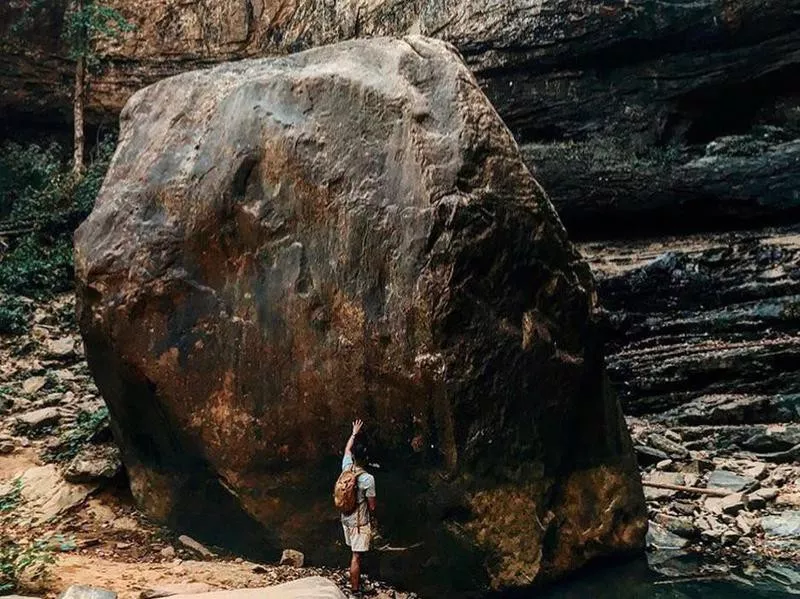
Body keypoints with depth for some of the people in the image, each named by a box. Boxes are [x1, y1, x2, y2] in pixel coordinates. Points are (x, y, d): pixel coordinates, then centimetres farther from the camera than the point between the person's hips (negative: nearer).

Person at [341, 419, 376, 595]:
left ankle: (356, 581, 36)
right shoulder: (368, 478, -23)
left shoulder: (346, 468, -7)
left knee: (355, 553, 22)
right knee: (356, 556, -1)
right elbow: (372, 505, -13)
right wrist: (373, 519, 4)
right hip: (360, 522, -7)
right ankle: (355, 590, 5)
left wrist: (354, 433, 25)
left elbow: (347, 449, 15)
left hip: (346, 519, 7)